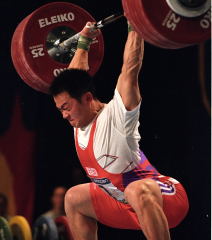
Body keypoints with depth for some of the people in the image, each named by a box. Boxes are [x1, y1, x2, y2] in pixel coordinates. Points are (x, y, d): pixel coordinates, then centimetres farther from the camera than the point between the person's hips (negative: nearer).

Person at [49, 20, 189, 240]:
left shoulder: (115, 117, -18)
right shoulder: (80, 123, 4)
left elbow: (130, 68, -27)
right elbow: (74, 76, 20)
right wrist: (83, 42, 27)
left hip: (168, 199, -9)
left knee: (136, 191, -42)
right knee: (74, 199, 19)